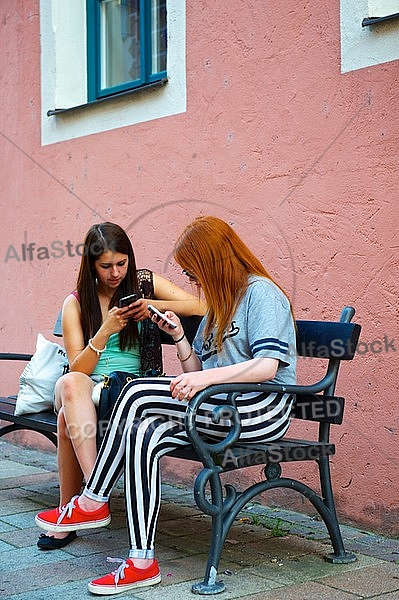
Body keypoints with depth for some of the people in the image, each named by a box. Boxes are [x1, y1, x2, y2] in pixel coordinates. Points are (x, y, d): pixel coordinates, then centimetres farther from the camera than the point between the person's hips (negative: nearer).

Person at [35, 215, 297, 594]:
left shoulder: (261, 292, -4)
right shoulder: (219, 304, 24)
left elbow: (267, 366, -18)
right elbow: (196, 372, 19)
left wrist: (206, 378, -26)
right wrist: (179, 338, 5)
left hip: (262, 410, -8)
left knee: (137, 394, -20)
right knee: (145, 435, -19)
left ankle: (92, 503, -8)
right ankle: (141, 562, -19)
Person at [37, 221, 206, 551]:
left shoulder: (145, 283, 8)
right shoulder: (75, 303, 5)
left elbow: (200, 307, 1)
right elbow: (78, 369, -3)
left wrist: (155, 306, -13)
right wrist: (106, 331, -18)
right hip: (85, 389, 1)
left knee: (68, 418, -33)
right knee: (70, 384, -38)